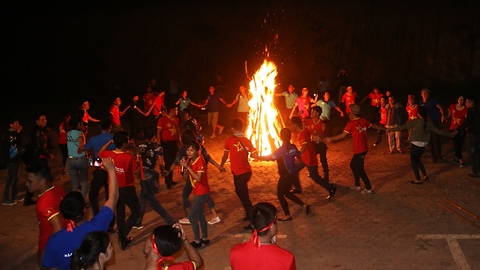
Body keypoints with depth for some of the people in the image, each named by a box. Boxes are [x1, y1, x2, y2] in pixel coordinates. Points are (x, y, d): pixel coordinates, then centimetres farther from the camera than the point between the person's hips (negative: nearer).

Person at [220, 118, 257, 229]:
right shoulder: (247, 141, 2)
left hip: (238, 173, -6)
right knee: (241, 193, 27)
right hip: (247, 171, 6)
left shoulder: (229, 141, -8)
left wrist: (221, 165, 24)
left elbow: (225, 156, 5)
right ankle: (249, 214, 36)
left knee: (244, 196, 0)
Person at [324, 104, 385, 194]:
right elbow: (374, 126, 16)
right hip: (363, 149, 8)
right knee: (353, 165, 22)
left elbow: (343, 136, -18)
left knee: (360, 169, 4)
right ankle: (357, 185, 31)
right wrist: (385, 129, 32)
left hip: (359, 150, -8)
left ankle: (368, 188, 13)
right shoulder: (363, 121, 4)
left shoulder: (351, 124, -17)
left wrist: (330, 139, -10)